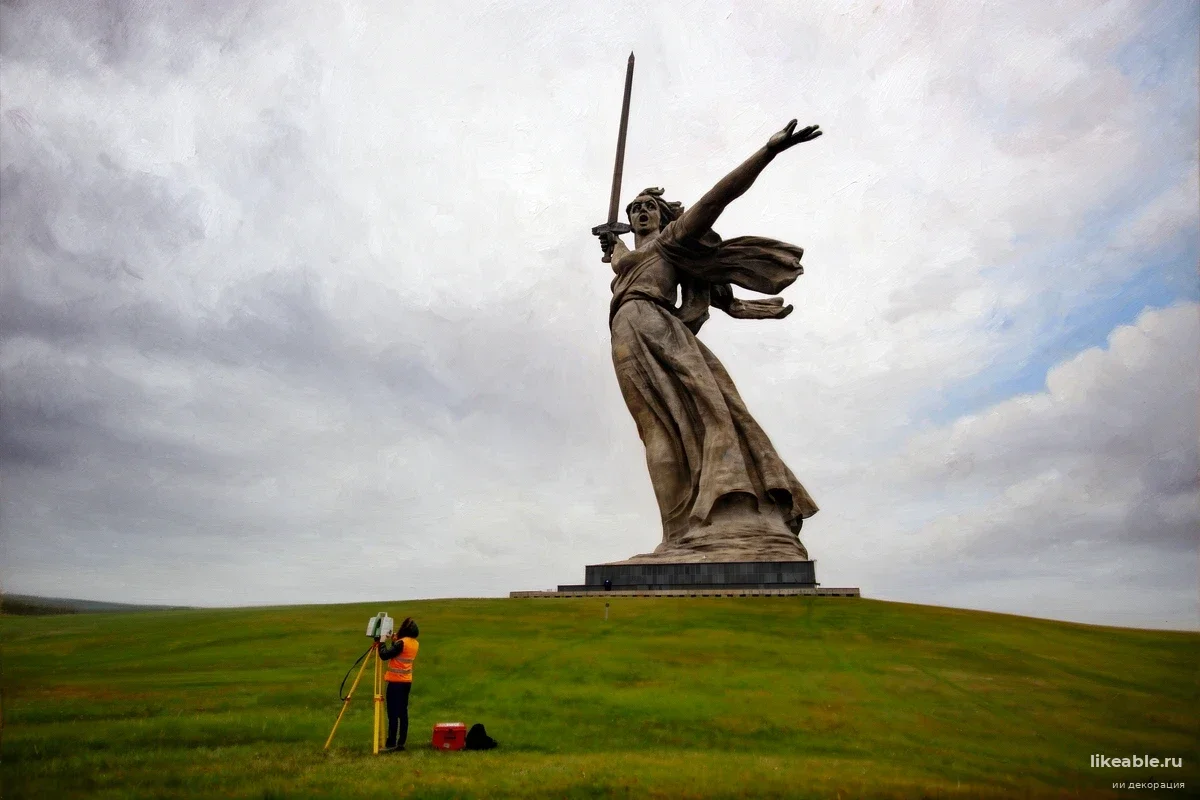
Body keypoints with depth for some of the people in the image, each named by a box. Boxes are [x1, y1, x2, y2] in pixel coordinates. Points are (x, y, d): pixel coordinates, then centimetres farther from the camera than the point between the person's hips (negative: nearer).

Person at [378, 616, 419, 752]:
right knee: (403, 712, 10)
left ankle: (391, 744, -1)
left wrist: (381, 642, -6)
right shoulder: (415, 644, 8)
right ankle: (401, 742, 12)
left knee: (393, 714, -3)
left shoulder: (401, 643, -17)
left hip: (396, 682, -8)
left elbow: (384, 655, -19)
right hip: (407, 682, 8)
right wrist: (394, 640, 13)